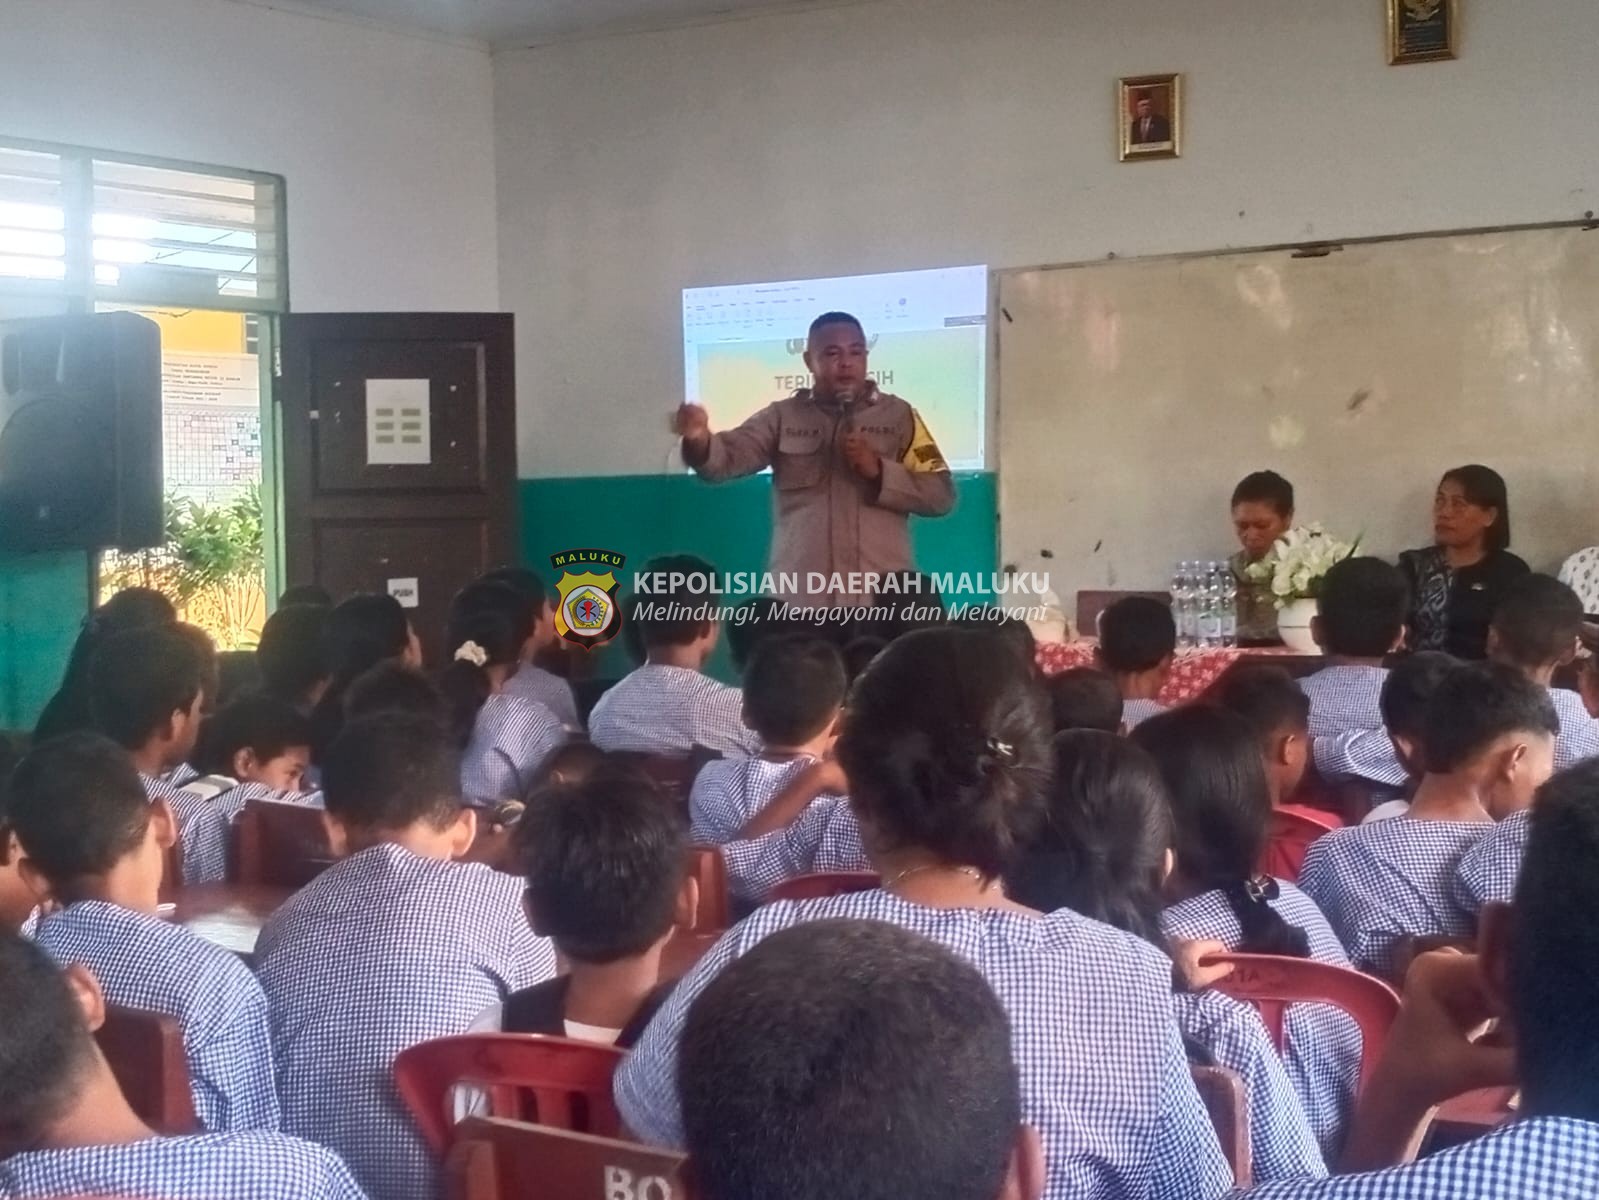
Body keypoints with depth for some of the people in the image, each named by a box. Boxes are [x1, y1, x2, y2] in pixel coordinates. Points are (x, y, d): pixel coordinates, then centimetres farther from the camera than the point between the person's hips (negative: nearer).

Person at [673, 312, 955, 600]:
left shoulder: (898, 415, 9)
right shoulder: (782, 416, 9)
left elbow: (941, 495, 4)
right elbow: (729, 457, -7)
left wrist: (878, 471, -10)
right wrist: (700, 439, -29)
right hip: (800, 597, 0)